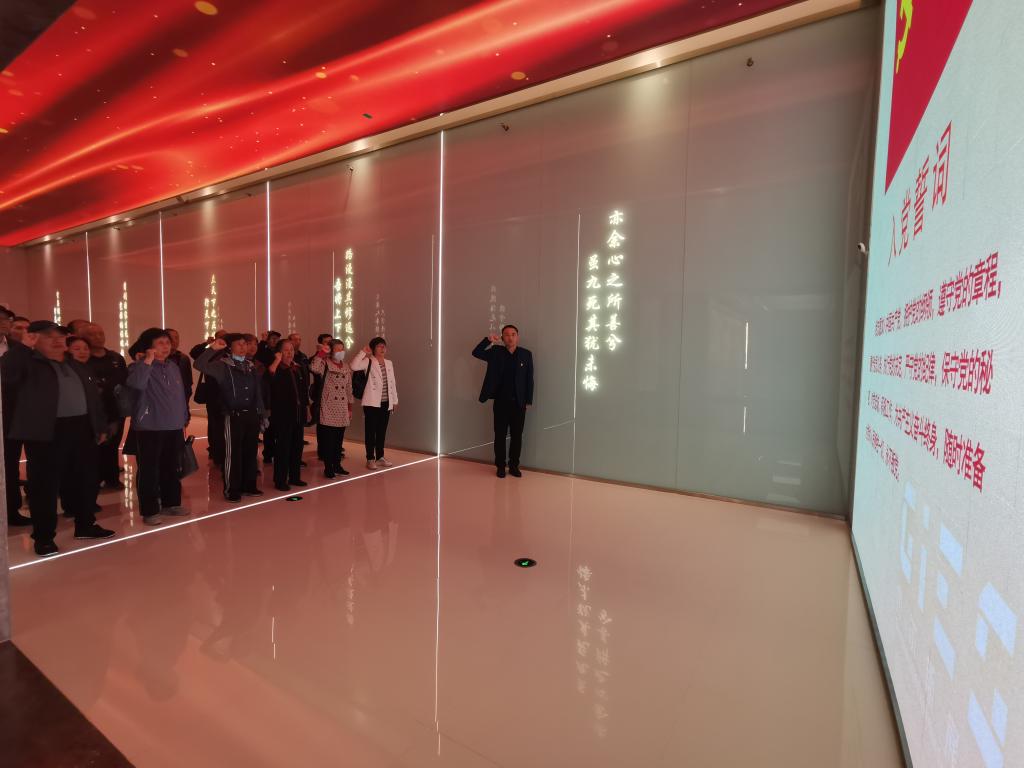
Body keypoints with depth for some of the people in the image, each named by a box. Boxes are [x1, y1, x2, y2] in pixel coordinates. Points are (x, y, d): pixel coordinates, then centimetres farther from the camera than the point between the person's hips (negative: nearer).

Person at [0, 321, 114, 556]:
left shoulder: (76, 367, 18)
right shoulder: (28, 364, -1)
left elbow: (93, 396, 19)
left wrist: (100, 426, 16)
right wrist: (24, 346, -19)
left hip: (81, 429, 6)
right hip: (46, 432, -6)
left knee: (83, 480, 12)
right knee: (45, 484, 1)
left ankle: (85, 525, 26)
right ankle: (44, 536, 12)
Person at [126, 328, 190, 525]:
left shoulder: (174, 366, 13)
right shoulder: (141, 366, -6)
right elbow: (136, 384, -29)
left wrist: (183, 420, 16)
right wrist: (148, 361, -24)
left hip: (174, 427, 6)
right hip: (150, 428, -6)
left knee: (171, 468, 15)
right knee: (149, 470, 0)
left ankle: (171, 503, 26)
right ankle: (150, 510, 8)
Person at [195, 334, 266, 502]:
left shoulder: (250, 365, 13)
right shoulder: (222, 365, -2)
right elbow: (199, 365, -19)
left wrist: (261, 414, 12)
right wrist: (212, 348, -19)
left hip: (252, 414, 5)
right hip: (234, 415, -5)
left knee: (250, 452, 11)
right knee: (233, 454, 2)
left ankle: (248, 485, 23)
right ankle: (232, 490, 12)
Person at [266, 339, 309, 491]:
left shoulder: (297, 369, 12)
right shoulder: (277, 369, -6)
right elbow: (269, 375, -32)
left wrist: (307, 406, 17)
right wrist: (277, 360, -25)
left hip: (298, 413, 7)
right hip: (282, 413, -6)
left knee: (297, 446, 12)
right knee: (283, 447, -2)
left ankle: (294, 477, 24)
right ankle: (280, 480, 8)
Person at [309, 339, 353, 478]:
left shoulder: (346, 367, 12)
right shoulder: (325, 364, -5)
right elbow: (314, 368, -30)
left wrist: (350, 408, 14)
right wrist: (322, 352, -22)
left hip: (342, 410, 5)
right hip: (328, 409, -5)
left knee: (339, 439, 11)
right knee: (328, 440, 0)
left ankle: (337, 465, 23)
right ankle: (328, 467, 11)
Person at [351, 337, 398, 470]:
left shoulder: (389, 363, 12)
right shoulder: (368, 362, -5)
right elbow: (354, 366, -24)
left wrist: (395, 400, 13)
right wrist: (363, 352, -19)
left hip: (386, 403, 5)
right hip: (372, 402, -5)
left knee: (382, 431, 12)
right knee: (371, 431, 1)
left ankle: (380, 457, 22)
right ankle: (370, 459, 9)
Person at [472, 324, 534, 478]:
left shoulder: (526, 354, 0)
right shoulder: (496, 352, 1)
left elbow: (529, 379, 1)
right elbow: (476, 353, -8)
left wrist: (528, 401, -1)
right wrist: (488, 340, -21)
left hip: (519, 402, 0)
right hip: (501, 401, 0)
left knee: (517, 435, 7)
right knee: (500, 435, 6)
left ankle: (514, 466, 20)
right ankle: (500, 466, 18)